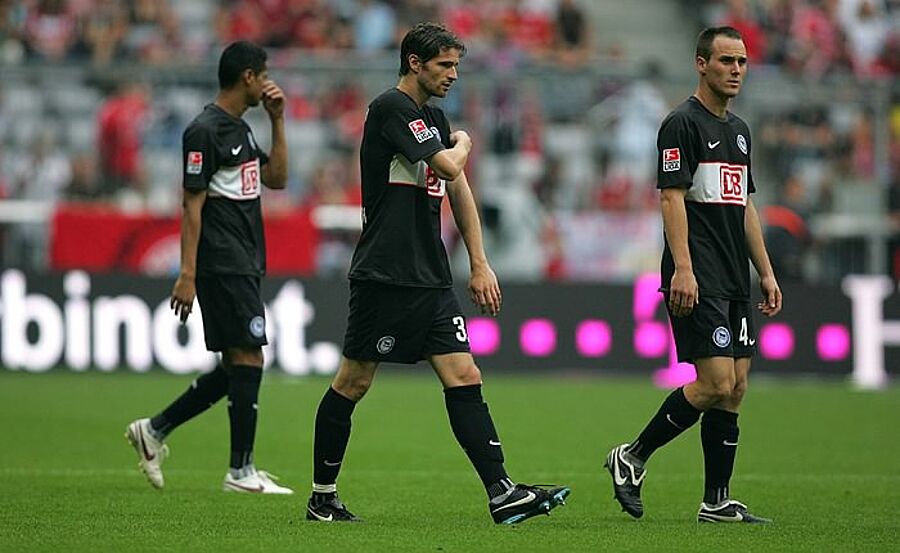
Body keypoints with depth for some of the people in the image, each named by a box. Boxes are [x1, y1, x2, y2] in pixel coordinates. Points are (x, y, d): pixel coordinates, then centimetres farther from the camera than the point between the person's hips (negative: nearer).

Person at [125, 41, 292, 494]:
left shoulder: (241, 129, 17)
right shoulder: (205, 131, -12)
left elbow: (276, 179, 19)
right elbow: (192, 206, -15)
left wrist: (277, 121, 11)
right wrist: (187, 274, -17)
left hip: (244, 265, 10)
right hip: (222, 266, -10)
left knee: (236, 368, 10)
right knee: (248, 358, -9)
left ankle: (155, 431, 18)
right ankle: (241, 471, -4)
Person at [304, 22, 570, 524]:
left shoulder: (435, 118, 17)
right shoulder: (392, 108, -10)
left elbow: (458, 189, 22)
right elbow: (448, 165, -18)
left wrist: (480, 264, 17)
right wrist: (463, 144, 5)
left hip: (431, 278, 8)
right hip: (384, 276, -8)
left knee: (465, 379, -2)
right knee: (353, 384, 1)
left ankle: (502, 494, -9)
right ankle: (322, 497, 12)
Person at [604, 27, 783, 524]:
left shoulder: (738, 130, 19)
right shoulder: (682, 124, -8)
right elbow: (672, 198, -14)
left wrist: (766, 272, 19)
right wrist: (682, 268, -23)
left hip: (734, 282, 9)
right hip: (698, 281, -9)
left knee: (735, 387, 5)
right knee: (716, 383, -14)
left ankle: (717, 502, 8)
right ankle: (632, 457, 1)